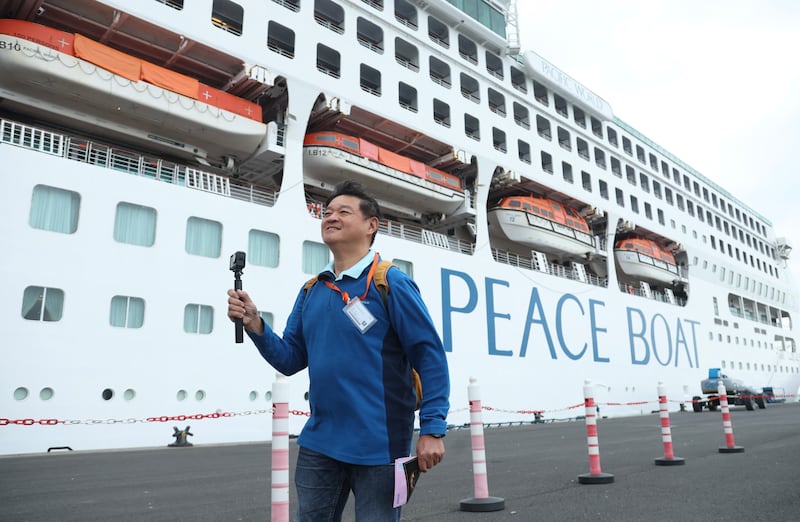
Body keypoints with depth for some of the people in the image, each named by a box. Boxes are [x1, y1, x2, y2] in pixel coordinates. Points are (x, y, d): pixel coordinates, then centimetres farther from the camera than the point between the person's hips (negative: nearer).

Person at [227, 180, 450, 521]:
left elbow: (429, 356, -12)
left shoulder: (392, 284, -11)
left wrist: (432, 429, -16)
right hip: (319, 443, 6)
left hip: (378, 446, -6)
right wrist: (254, 325, -7)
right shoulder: (311, 292, 7)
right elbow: (290, 359, 8)